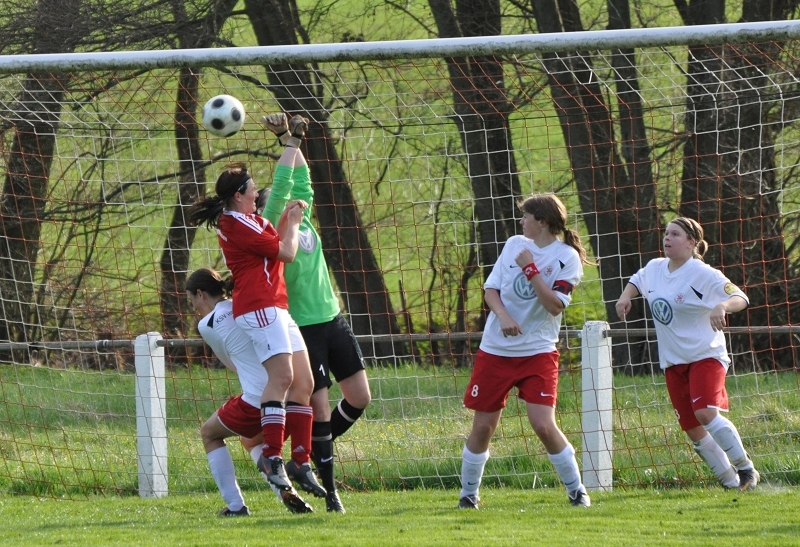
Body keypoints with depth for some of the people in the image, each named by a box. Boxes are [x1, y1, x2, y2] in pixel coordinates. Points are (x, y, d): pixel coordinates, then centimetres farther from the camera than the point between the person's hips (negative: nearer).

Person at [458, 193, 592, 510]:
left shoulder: (567, 257, -7)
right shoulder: (515, 244, 6)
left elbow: (555, 305, -16)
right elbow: (490, 288, 6)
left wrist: (530, 268, -19)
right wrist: (503, 315, -13)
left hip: (538, 350, -4)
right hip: (496, 349, 4)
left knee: (543, 424, -16)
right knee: (482, 427, 4)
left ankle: (577, 491, -1)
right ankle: (468, 494, 19)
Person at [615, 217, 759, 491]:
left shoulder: (703, 275, -15)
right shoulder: (654, 268, 5)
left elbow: (740, 298, -21)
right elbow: (636, 281, 28)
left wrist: (722, 306, -42)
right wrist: (625, 296, 7)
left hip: (705, 355, -7)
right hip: (673, 361, 7)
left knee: (706, 413, -27)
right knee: (693, 430, 5)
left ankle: (746, 469, -13)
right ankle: (730, 482, 16)